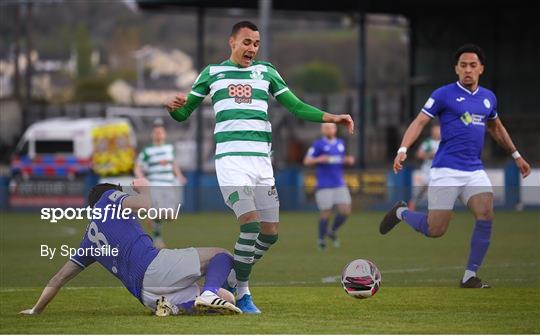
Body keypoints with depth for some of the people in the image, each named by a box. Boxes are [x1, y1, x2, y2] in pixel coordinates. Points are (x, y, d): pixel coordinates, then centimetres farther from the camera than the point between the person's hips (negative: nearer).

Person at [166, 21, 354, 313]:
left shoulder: (266, 72, 15)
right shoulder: (212, 73, 10)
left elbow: (296, 107, 13)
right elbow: (183, 113, 12)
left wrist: (331, 118, 0)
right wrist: (175, 107, -12)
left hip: (261, 161, 4)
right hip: (230, 158, -4)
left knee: (270, 231, 0)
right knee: (250, 223, -20)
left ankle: (237, 275, 23)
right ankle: (241, 290, -6)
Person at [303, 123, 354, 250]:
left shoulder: (340, 143, 12)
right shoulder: (318, 144, -4)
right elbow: (307, 161, -6)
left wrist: (349, 160, 3)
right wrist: (319, 159, -25)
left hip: (340, 185, 5)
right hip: (324, 186, -5)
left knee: (345, 211, -5)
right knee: (326, 213, -4)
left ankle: (332, 232, 20)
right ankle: (321, 239, 18)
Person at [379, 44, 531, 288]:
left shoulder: (488, 98, 12)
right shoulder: (444, 94, -5)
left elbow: (496, 128, 29)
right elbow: (419, 122, -8)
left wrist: (516, 155, 32)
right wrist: (402, 150, -23)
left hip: (475, 171, 5)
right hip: (446, 170, -5)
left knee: (486, 216, -17)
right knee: (435, 230, -7)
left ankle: (470, 277, -7)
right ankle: (401, 212, 25)